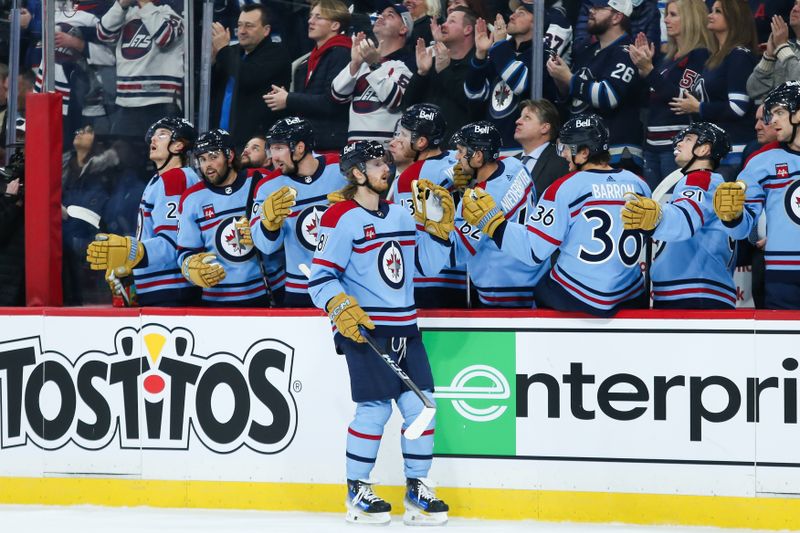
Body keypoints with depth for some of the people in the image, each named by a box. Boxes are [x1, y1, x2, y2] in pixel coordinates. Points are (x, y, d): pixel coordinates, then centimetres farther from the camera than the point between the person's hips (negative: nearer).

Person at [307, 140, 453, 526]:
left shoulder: (401, 215, 14)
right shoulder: (342, 218, -7)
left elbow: (429, 264, 15)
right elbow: (320, 276, -9)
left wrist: (438, 226, 3)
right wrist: (341, 308, -23)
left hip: (404, 327, 7)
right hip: (363, 328, -7)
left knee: (420, 404, 0)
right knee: (375, 408, -11)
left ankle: (417, 489, 10)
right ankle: (357, 491, 4)